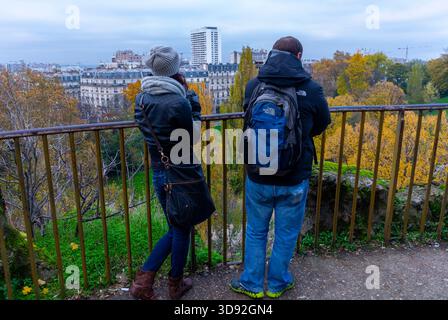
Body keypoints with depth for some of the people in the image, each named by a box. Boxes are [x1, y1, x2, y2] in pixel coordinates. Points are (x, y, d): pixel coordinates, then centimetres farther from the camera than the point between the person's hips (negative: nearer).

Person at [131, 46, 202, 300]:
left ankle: (143, 281, 18)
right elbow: (192, 133, -10)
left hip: (158, 172, 7)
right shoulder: (178, 102, -23)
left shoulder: (142, 98, 0)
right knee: (182, 230, 14)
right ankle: (176, 285, 32)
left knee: (174, 229, 22)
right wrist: (189, 93, -7)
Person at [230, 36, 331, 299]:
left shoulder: (253, 86, -8)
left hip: (258, 178, 2)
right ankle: (277, 284, 36)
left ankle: (251, 284, 34)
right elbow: (322, 124, 5)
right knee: (286, 234, 18)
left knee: (256, 231, 20)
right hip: (295, 180, -1)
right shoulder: (311, 90, -12)